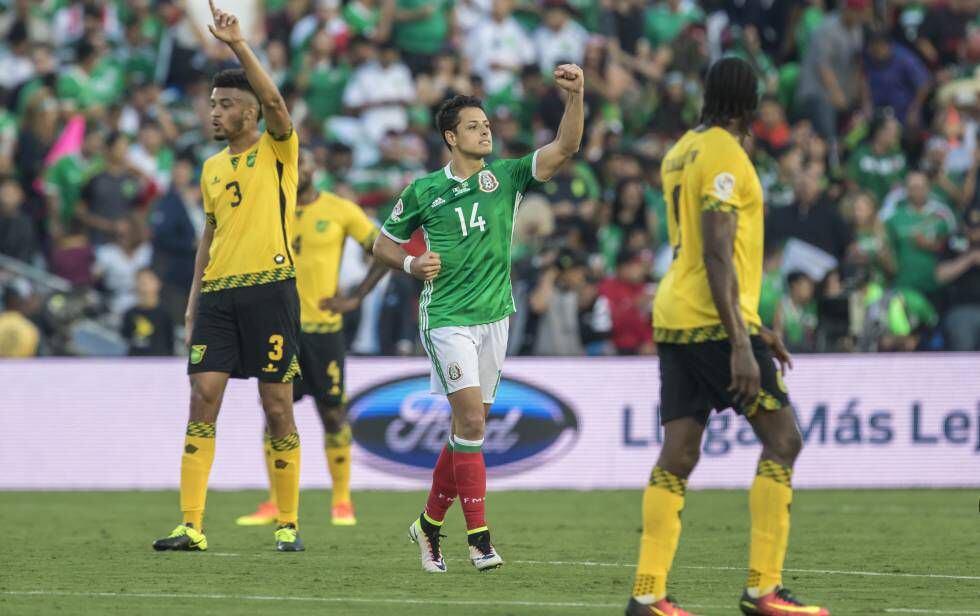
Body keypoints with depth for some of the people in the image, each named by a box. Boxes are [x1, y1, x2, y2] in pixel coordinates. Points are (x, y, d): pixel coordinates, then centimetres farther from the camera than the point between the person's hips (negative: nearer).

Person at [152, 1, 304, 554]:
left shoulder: (278, 151, 0)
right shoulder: (213, 168, 17)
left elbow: (274, 101, -19)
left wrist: (238, 44, -24)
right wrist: (194, 300, 16)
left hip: (270, 287, -5)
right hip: (218, 294, 5)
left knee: (277, 406, -1)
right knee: (203, 401, -4)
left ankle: (289, 523, 9)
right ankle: (191, 526, -6)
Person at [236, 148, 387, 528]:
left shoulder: (341, 211, -1)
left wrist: (356, 299, -5)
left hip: (324, 326, -2)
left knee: (333, 414, 0)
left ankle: (342, 503, 10)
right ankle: (275, 504, 4)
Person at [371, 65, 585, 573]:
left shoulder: (507, 177, 5)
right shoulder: (424, 191, 1)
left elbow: (565, 149, -9)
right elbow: (384, 245, 12)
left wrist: (574, 97, -23)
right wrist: (413, 264, -8)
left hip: (494, 317, 4)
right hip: (447, 317, -4)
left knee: (468, 427, 9)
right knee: (471, 419, -17)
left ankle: (430, 524, 26)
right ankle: (479, 537, -16)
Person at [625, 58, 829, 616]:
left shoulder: (682, 153, 16)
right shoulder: (725, 157, -12)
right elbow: (718, 256, -19)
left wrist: (752, 326, 26)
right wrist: (740, 344, -22)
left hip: (675, 319, 9)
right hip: (714, 323, -9)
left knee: (678, 456, 6)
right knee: (783, 439, -3)